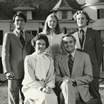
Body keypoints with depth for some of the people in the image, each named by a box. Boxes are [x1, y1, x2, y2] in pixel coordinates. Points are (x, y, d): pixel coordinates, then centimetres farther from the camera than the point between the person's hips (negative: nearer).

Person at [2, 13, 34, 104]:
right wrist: (7, 71, -12)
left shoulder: (30, 37, 15)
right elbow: (5, 54, -1)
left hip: (28, 72, 3)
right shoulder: (8, 36, 7)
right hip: (14, 72, -2)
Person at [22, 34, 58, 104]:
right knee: (46, 97, -33)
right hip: (31, 87, -3)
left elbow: (51, 78, 11)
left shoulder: (50, 60, 16)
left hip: (45, 87, 3)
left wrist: (49, 87, -11)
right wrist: (41, 88, -18)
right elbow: (30, 79, -4)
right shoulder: (29, 59, 4)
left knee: (53, 97, -30)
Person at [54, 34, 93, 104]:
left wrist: (74, 80, -14)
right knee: (66, 84, -34)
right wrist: (63, 79, -18)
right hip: (63, 88, 2)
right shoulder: (58, 58, 11)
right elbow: (56, 77, 6)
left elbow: (89, 77, 1)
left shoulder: (85, 56, 7)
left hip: (81, 90, -1)